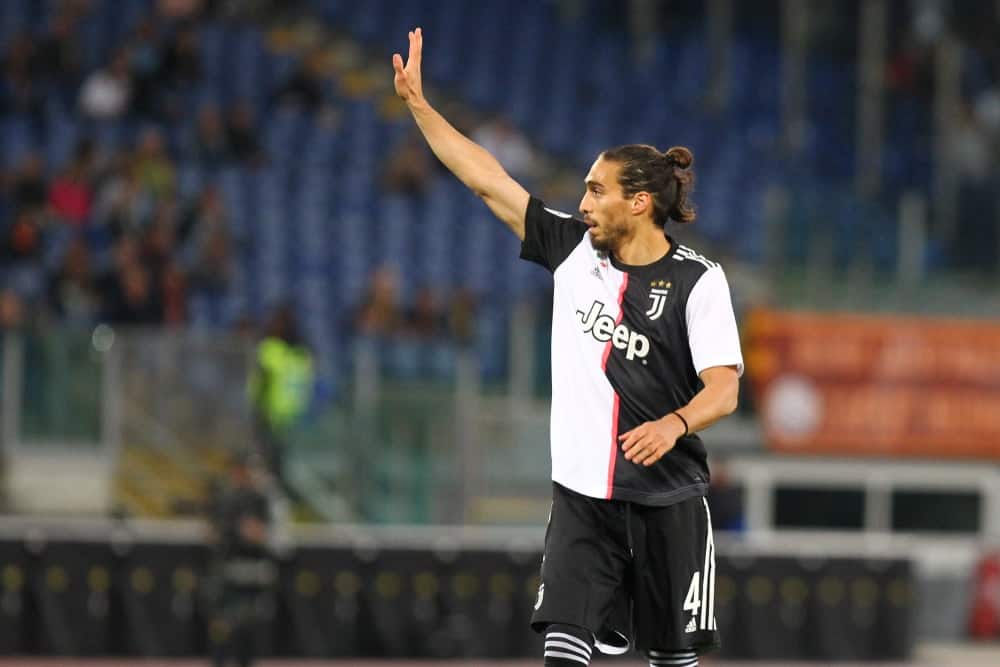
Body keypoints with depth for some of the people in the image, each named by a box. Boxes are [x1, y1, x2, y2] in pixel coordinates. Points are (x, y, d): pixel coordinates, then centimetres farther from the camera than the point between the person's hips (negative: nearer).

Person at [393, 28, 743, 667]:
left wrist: (674, 423, -33)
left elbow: (724, 390, -13)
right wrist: (418, 103, 4)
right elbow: (487, 180, 6)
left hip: (667, 500, -3)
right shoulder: (573, 249, 5)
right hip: (581, 494, 3)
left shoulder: (697, 279, -7)